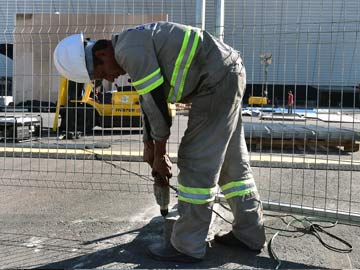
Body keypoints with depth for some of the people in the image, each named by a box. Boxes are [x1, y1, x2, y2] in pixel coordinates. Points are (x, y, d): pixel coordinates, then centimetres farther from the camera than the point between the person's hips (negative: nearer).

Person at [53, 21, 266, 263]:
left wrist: (159, 155, -3)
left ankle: (188, 247, 7)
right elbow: (149, 101, 21)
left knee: (197, 163, -5)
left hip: (217, 82, -10)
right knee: (232, 160, 14)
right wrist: (149, 146, 28)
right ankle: (250, 234, 26)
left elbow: (157, 103, -16)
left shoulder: (130, 51, -18)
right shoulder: (134, 47, 14)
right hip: (229, 75, 10)